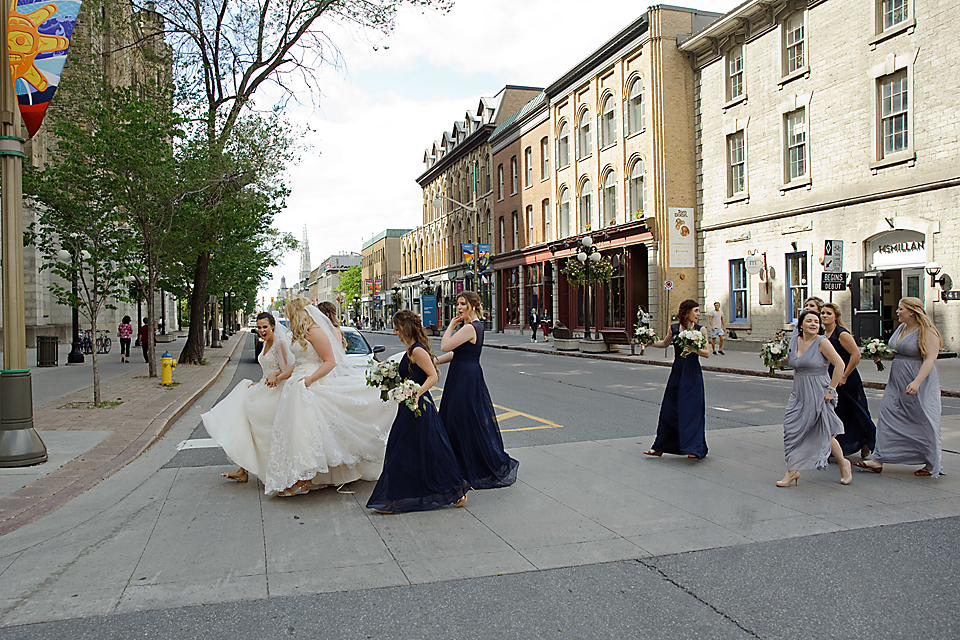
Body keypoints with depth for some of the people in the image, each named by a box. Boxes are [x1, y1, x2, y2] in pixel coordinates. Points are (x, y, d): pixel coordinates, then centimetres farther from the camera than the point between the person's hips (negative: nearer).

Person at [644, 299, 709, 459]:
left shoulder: (700, 330, -3)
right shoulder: (673, 329, 3)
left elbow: (707, 353, -5)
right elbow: (665, 343, 22)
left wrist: (694, 349, -22)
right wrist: (651, 342, 6)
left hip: (693, 375, -3)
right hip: (677, 373, 3)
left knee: (691, 410, -6)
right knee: (668, 410, 7)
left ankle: (694, 448, 3)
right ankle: (660, 447, 19)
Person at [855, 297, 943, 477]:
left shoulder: (927, 332, -13)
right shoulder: (901, 328, 12)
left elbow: (930, 359, -21)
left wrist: (916, 382, -31)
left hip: (920, 383, -8)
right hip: (897, 382, 8)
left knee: (924, 423, 2)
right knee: (888, 417, 1)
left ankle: (932, 465, 19)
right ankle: (878, 459, 2)